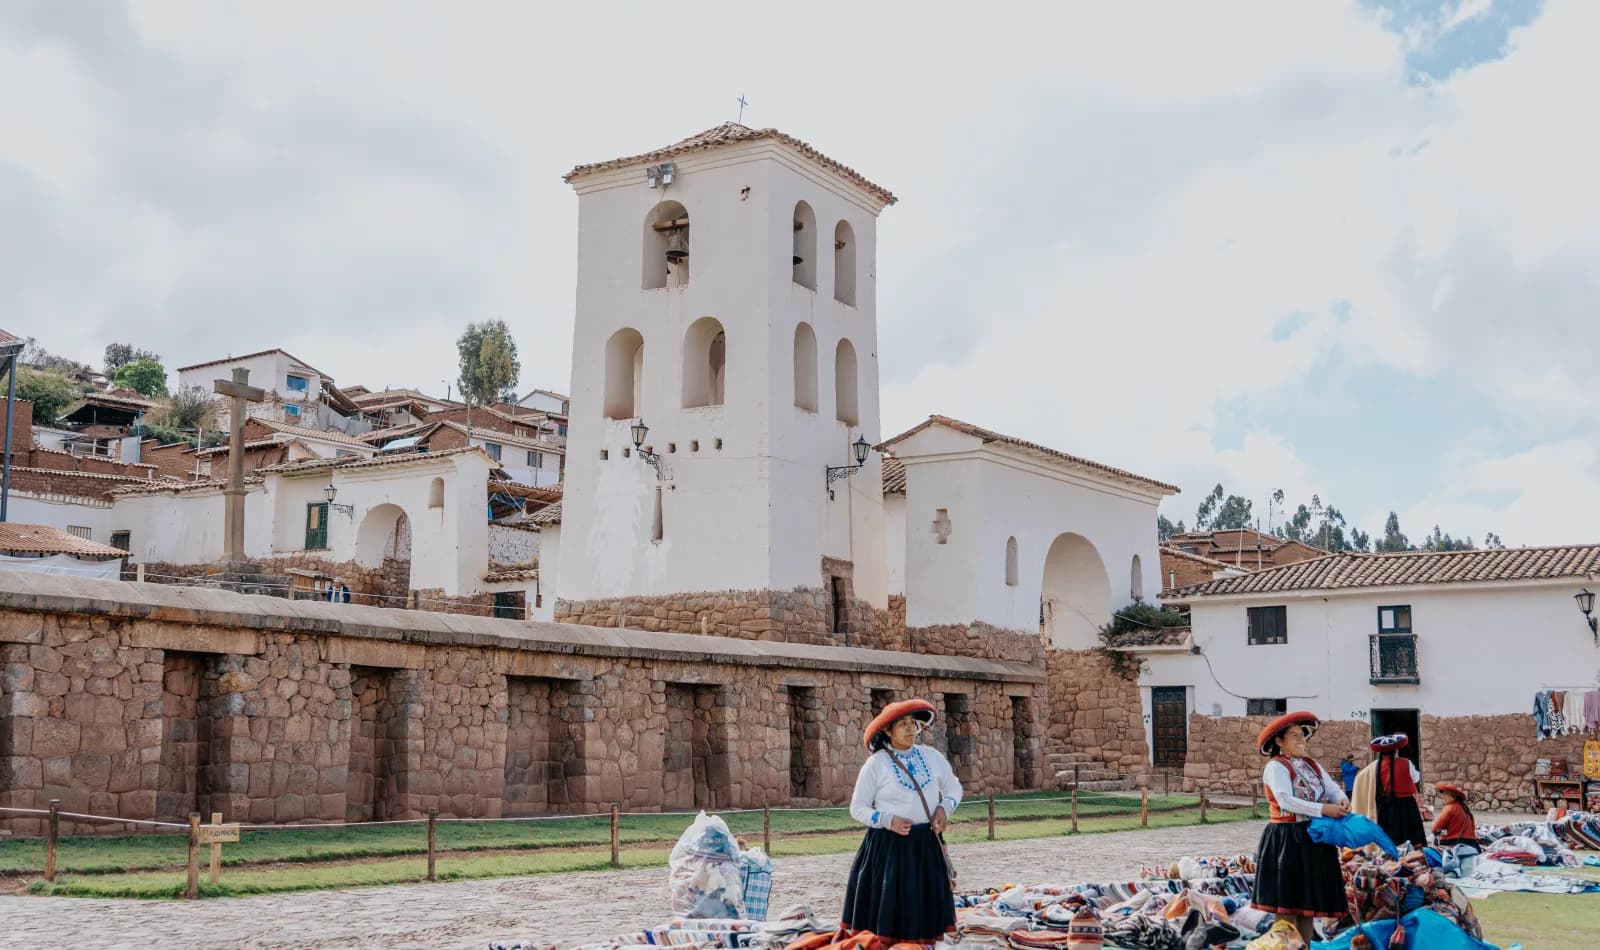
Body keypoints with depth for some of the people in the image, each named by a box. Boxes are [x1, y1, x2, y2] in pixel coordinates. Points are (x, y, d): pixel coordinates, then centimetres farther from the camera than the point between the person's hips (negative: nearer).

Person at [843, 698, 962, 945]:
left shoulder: (931, 756, 6)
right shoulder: (876, 764, -6)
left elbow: (954, 787, 17)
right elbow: (858, 808, -2)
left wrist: (945, 807, -3)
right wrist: (887, 820, -17)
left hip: (927, 844, 4)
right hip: (889, 845, -4)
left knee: (926, 909, 8)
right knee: (890, 911, -4)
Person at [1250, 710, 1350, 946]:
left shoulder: (1312, 765, 16)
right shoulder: (1276, 767, -9)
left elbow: (1333, 788, 5)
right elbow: (1286, 801, -21)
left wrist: (1342, 801, -18)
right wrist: (1323, 810, -25)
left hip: (1313, 838, 8)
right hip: (1286, 839, -8)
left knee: (1309, 902, 11)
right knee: (1287, 905, -6)